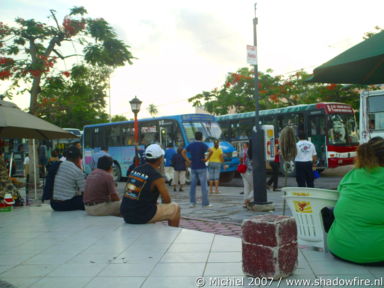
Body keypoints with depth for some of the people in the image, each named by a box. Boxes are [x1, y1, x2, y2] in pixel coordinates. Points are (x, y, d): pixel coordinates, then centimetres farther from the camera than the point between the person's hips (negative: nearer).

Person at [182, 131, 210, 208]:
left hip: (193, 168, 5)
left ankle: (192, 202, 8)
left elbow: (183, 152, 11)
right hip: (201, 168, -4)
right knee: (204, 185, 1)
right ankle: (205, 203, 3)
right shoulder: (202, 145, -8)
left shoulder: (191, 145, 7)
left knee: (193, 185, 8)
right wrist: (207, 159, -14)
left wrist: (188, 160, 6)